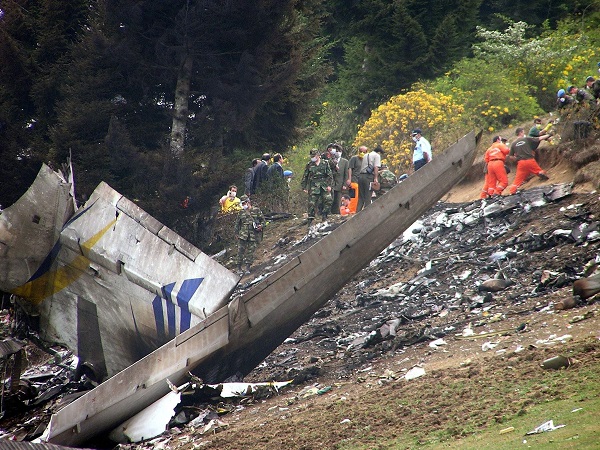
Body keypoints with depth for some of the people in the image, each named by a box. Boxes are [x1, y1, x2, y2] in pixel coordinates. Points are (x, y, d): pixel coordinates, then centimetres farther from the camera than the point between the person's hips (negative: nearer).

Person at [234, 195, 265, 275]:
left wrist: (261, 226, -9)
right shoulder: (241, 212, 10)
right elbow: (237, 224, 16)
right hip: (243, 235, 1)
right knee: (241, 251, -2)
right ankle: (239, 268, 5)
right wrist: (237, 233, 12)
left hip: (253, 236, -1)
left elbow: (263, 220, 10)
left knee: (250, 252, 0)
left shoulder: (256, 211, 4)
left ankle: (247, 268, 8)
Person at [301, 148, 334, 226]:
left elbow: (330, 175, 7)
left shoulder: (325, 164, 6)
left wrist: (329, 185, -3)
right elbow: (305, 177, 11)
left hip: (324, 187, 1)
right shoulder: (309, 165, 7)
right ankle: (310, 220, 1)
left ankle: (324, 216, -2)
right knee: (312, 203, -5)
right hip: (313, 187, -1)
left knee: (328, 200, -14)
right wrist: (304, 187, 7)